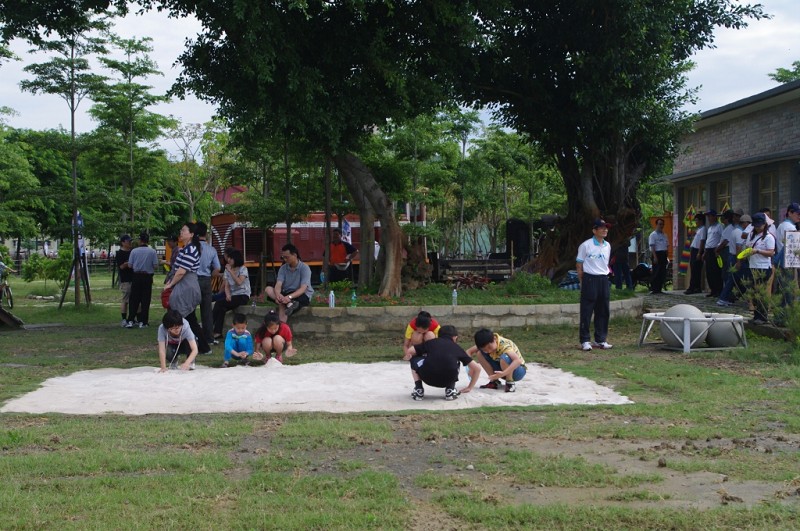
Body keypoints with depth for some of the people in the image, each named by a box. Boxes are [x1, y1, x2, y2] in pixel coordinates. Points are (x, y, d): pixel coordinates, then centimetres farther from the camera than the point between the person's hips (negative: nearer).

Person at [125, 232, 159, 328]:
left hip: (136, 276, 1)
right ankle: (143, 322, 5)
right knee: (145, 300, 5)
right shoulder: (152, 251, -7)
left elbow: (130, 265, -2)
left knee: (134, 299, 7)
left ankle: (130, 321, 4)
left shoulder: (134, 251, -5)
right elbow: (155, 265, -8)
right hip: (148, 277, -1)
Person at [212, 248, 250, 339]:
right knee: (221, 308, -27)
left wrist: (231, 271, -19)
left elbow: (239, 282, -21)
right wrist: (228, 295, -15)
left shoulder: (243, 269, -4)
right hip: (232, 295, 5)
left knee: (219, 303, -25)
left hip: (243, 296, -5)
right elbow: (226, 286, 5)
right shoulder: (227, 270, 12)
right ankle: (218, 332, -28)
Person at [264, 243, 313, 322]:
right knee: (268, 289, -21)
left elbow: (303, 289, -25)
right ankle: (289, 304, -39)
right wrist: (278, 294, -38)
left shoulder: (304, 268, -14)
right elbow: (278, 285, -12)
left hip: (303, 296, -6)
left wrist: (289, 297, -43)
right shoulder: (283, 268, 2)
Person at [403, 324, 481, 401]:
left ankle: (418, 389, 16)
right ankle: (450, 390, 19)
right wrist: (470, 387, 37)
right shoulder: (457, 348, 26)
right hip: (448, 380, 1)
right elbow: (477, 368, 26)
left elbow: (409, 351, 17)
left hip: (428, 378, -1)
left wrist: (406, 357, 41)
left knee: (415, 360, 31)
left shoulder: (431, 342, 25)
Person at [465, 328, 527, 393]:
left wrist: (503, 373, -56)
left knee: (504, 358, -39)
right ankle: (494, 381, -3)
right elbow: (469, 351, -6)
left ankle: (510, 383, -15)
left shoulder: (504, 345, -32)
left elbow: (518, 361, -46)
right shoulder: (486, 344, -13)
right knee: (480, 353, -11)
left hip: (518, 370, -6)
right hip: (502, 370, 6)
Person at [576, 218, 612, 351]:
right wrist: (582, 282, -3)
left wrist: (605, 273, 12)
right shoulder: (586, 245, -7)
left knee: (603, 311, 8)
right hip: (590, 279, -6)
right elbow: (579, 265, -3)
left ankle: (600, 340, 17)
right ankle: (584, 341, 4)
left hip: (603, 280, 6)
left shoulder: (607, 246, 10)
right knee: (586, 312, -2)